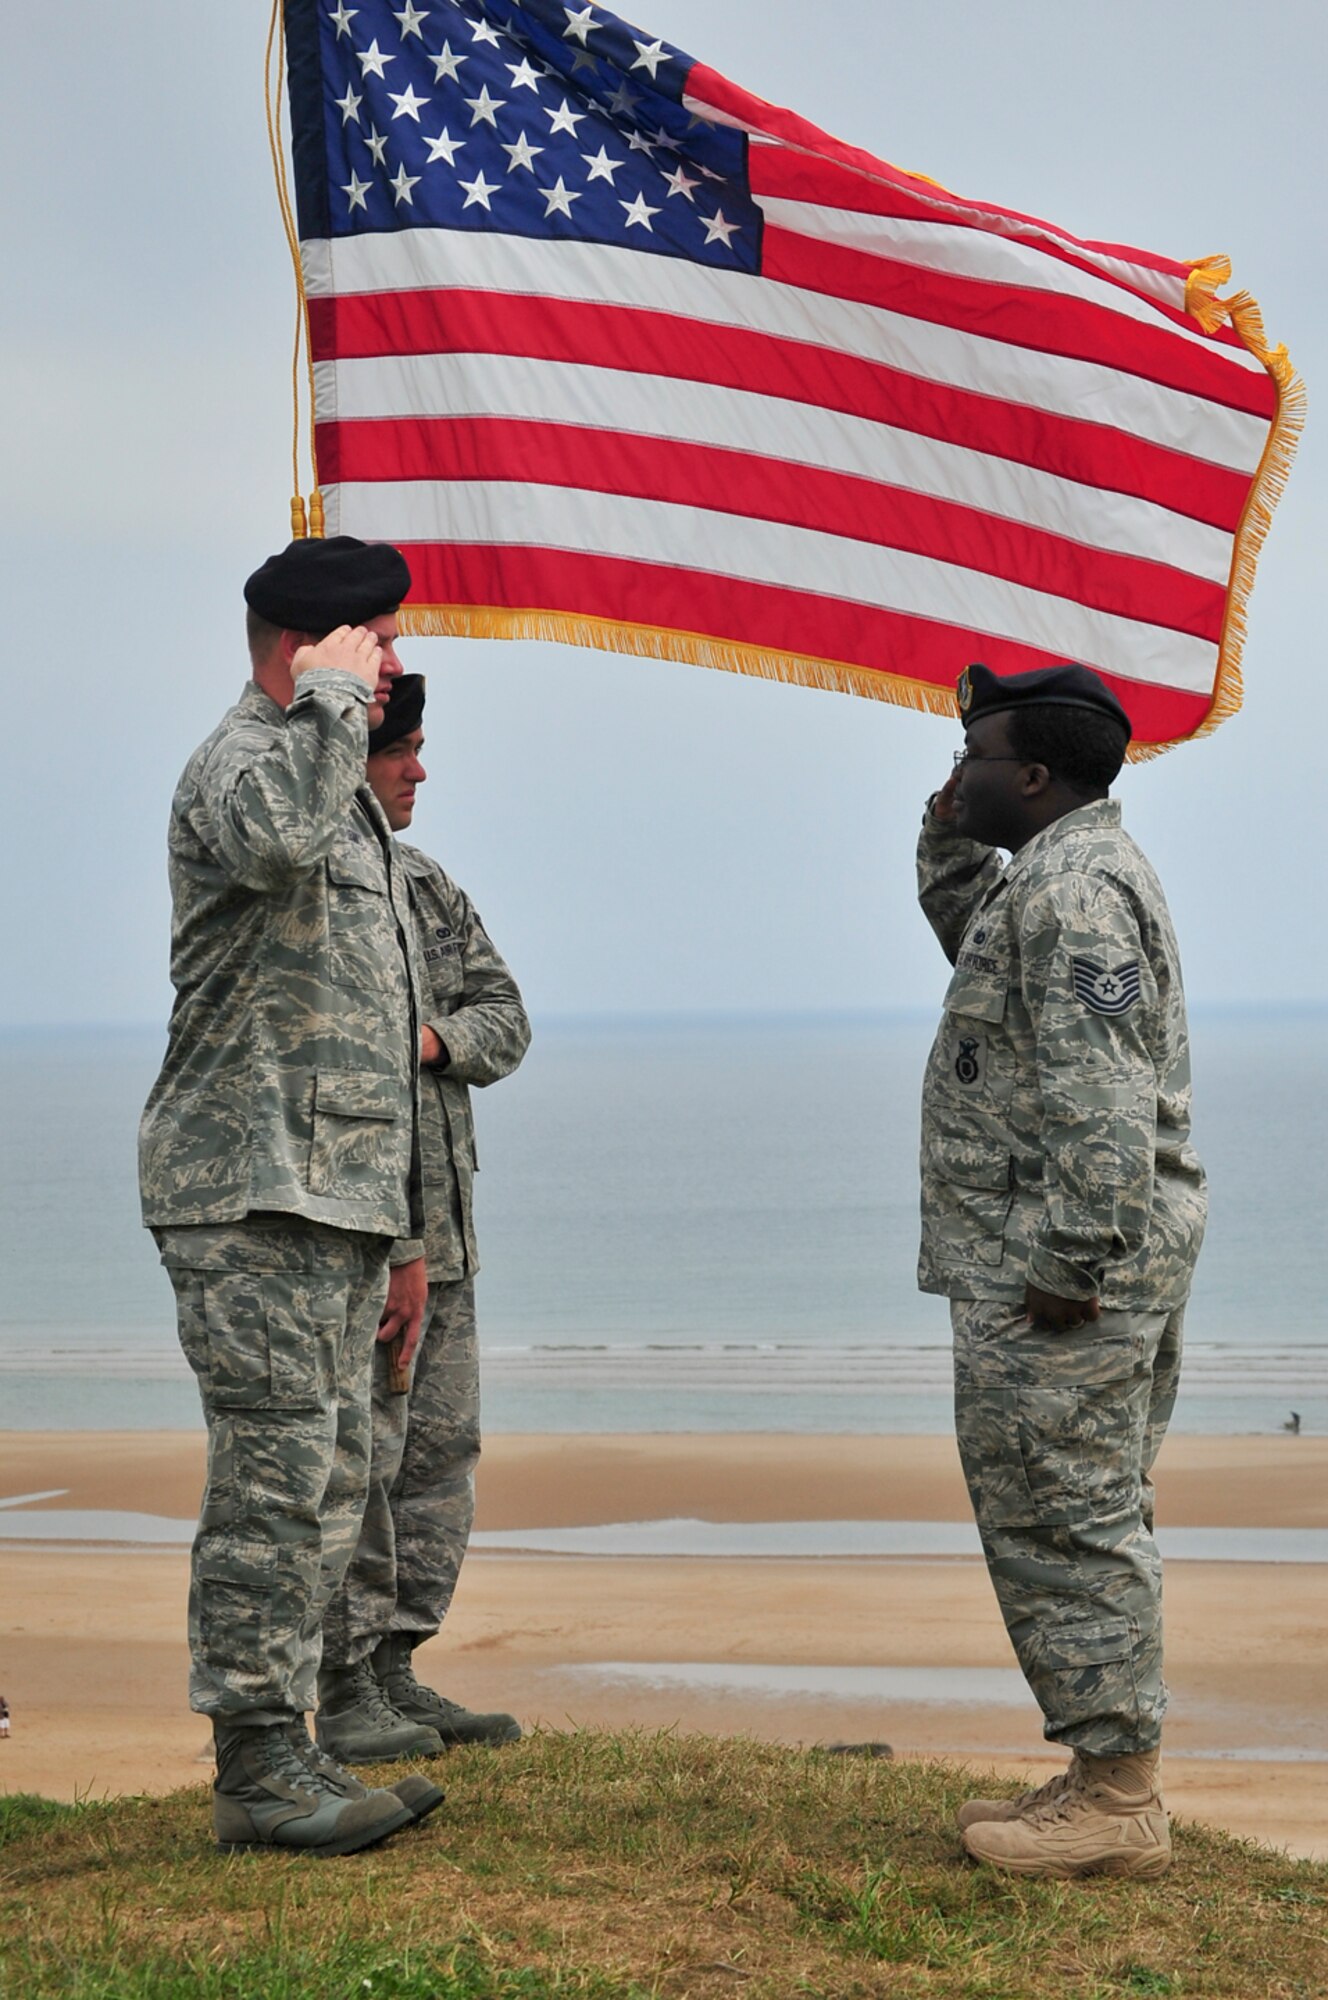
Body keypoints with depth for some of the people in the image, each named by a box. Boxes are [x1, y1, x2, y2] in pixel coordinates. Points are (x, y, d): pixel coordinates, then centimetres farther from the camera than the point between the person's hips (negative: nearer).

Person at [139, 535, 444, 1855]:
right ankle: (258, 1770, -3)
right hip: (253, 1198, -10)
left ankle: (281, 1756, 17)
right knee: (275, 1483, -8)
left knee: (327, 1489, 10)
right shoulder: (239, 763, -8)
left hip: (337, 1203, 10)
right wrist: (331, 698, -20)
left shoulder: (349, 807, 22)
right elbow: (278, 838, -37)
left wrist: (403, 1238, 24)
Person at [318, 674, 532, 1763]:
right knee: (356, 1457, -8)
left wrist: (437, 1036, -6)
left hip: (440, 1222, 9)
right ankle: (337, 1696, -1)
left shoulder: (428, 886, 17)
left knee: (440, 1449, 11)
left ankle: (394, 1672, 20)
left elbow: (505, 1016, 13)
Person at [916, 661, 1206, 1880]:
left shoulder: (1070, 882, -16)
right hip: (1107, 1246, 11)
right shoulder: (1078, 873, 17)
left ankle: (1117, 1803, -4)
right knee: (1087, 1517, 14)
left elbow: (1099, 1092, -24)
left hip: (1060, 1261, -11)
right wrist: (951, 836, 22)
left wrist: (1071, 1264, -25)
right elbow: (977, 944, 37)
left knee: (1068, 1519, -7)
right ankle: (1109, 1780, 19)